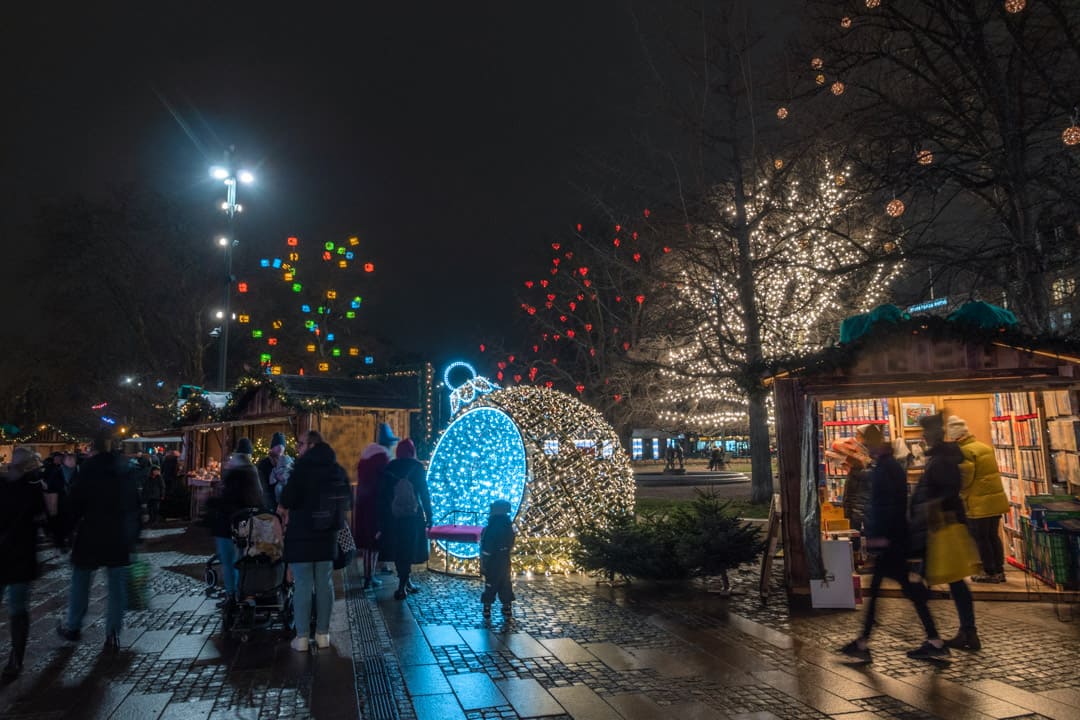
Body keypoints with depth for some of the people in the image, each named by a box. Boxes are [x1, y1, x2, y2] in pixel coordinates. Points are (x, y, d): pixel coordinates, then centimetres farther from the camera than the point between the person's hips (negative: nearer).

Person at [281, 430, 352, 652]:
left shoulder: (302, 468, -13)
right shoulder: (338, 469, 6)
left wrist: (284, 490, 4)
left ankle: (302, 637, 3)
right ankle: (322, 634, 14)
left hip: (301, 535, -5)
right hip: (327, 535, 5)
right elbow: (348, 502, 13)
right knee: (324, 584, 9)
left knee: (302, 585, 0)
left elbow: (287, 501, -16)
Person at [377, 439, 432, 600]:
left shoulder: (388, 468, 3)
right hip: (413, 515, -2)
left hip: (393, 516, 2)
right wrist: (428, 515, 1)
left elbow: (383, 495, 4)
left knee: (398, 549, 14)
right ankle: (402, 586, -3)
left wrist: (382, 521, 9)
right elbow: (424, 492, -6)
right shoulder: (417, 467, -3)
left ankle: (406, 581, 22)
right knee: (409, 549, 3)